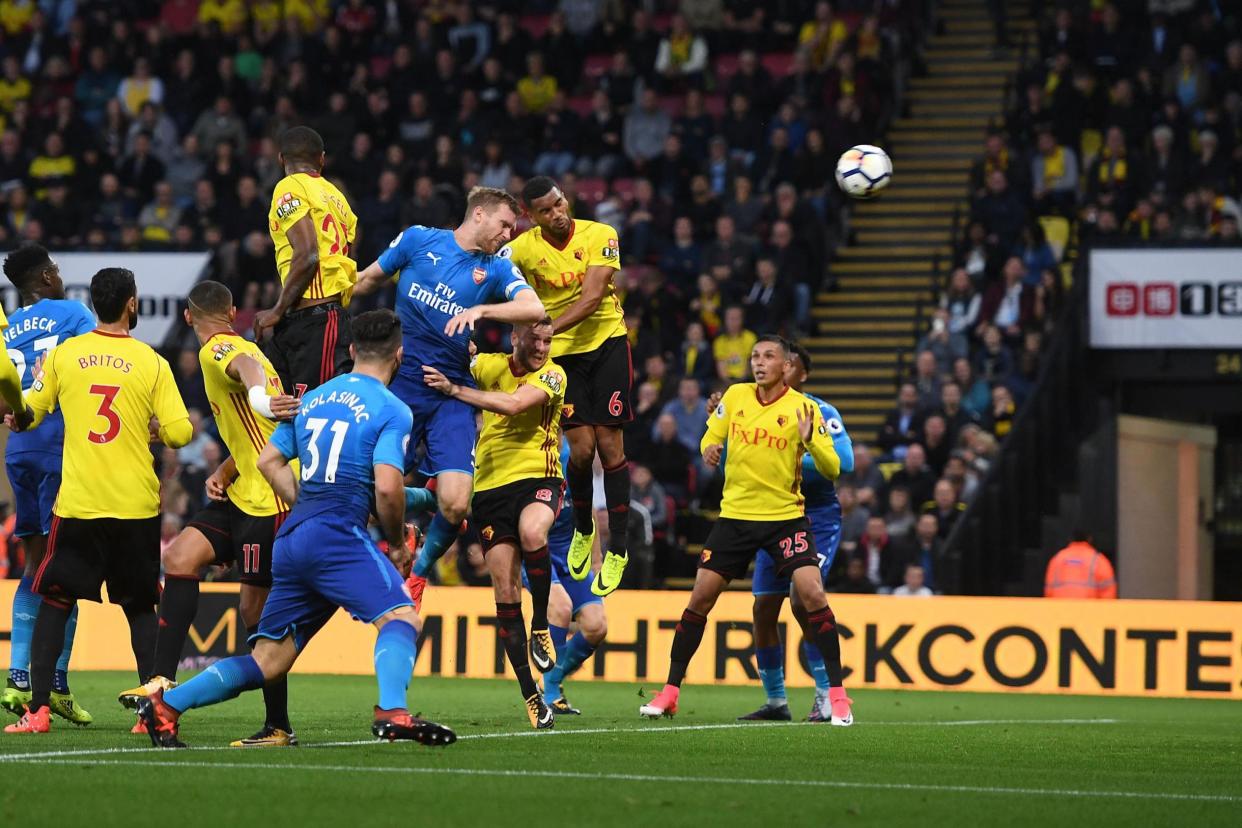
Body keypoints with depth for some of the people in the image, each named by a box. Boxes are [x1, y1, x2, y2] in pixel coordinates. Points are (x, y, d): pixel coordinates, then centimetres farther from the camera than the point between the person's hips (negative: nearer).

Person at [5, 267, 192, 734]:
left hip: (76, 504, 0)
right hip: (137, 506, 0)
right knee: (141, 608, 12)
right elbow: (179, 433, -7)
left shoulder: (62, 355, -1)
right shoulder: (152, 363, -4)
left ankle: (38, 709, 0)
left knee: (54, 604, 8)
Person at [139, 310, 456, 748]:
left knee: (267, 660, 12)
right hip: (338, 534, -7)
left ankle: (165, 704, 7)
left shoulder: (312, 399, 19)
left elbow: (269, 461, 21)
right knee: (401, 617, -13)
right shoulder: (392, 411, -2)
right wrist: (397, 544, 2)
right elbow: (387, 487, -13)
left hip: (291, 537, 7)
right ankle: (391, 712, -38)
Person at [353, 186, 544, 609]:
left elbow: (535, 309, -12)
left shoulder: (497, 269, 5)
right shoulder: (418, 240, 4)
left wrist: (481, 309, -25)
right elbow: (372, 278, 18)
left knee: (455, 504, -12)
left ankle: (420, 570, 17)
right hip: (401, 382, -1)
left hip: (452, 394, 1)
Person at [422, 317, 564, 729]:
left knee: (531, 531, -38)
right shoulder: (487, 365, 8)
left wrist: (453, 389, -24)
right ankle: (530, 695, 4)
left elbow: (513, 404, -21)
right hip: (491, 487, 4)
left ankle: (541, 627, -15)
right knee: (505, 592, -3)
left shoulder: (552, 375, -4)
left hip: (538, 478, -3)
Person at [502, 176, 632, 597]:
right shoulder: (521, 249, -8)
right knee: (581, 448, -8)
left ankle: (617, 549, 6)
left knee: (609, 444, -3)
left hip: (607, 343, 0)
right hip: (562, 353, 0)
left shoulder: (599, 235, -11)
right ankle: (583, 530, 20)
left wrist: (545, 328, -31)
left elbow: (591, 297, -20)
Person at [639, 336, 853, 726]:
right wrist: (710, 449, -8)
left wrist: (810, 441, -30)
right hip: (735, 515, 3)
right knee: (700, 597, 0)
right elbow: (712, 435, 16)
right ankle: (670, 692, 11)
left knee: (812, 594, -17)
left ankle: (837, 694, -8)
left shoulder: (803, 408, -8)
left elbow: (832, 468, -11)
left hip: (786, 515, -3)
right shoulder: (735, 396, 2)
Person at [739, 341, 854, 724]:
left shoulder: (820, 413, -10)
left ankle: (828, 697, -10)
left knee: (802, 600, -19)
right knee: (763, 607, 0)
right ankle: (775, 701, 12)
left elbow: (844, 461, -21)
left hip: (817, 518, -6)